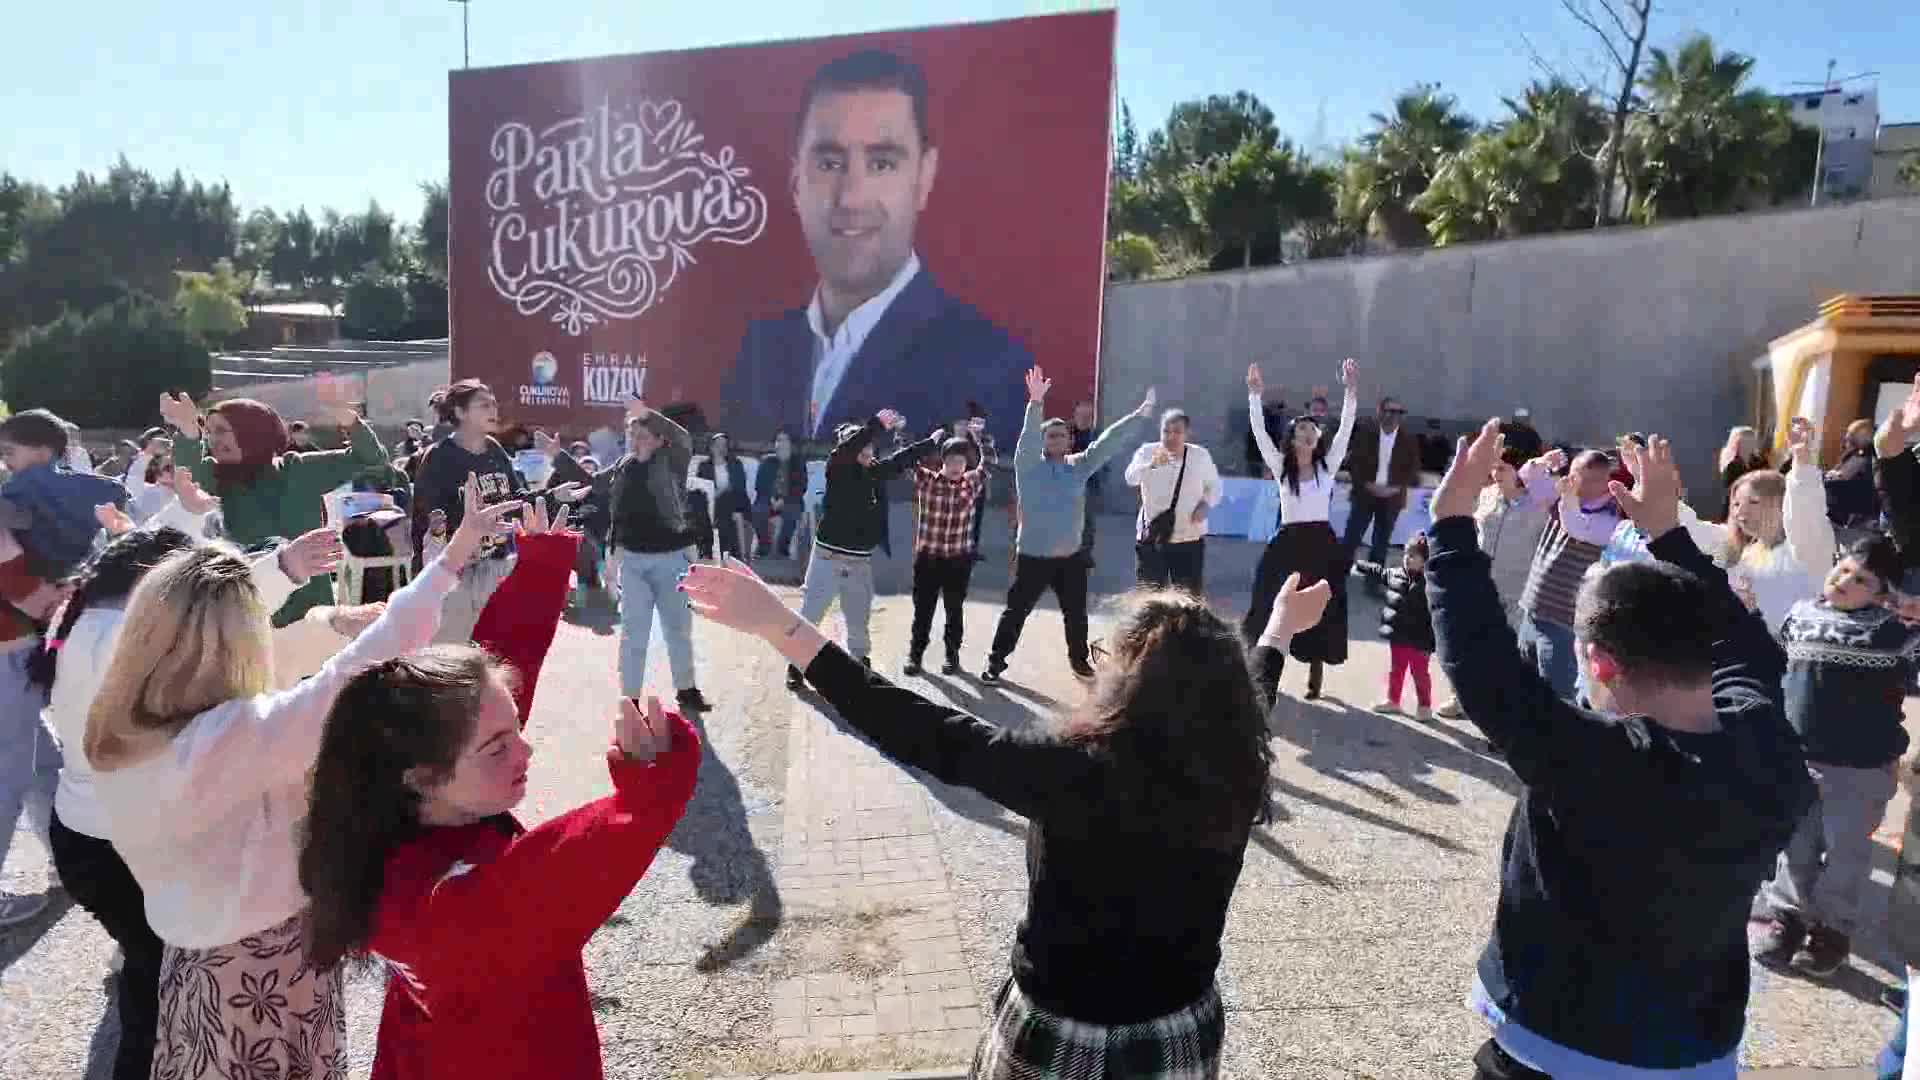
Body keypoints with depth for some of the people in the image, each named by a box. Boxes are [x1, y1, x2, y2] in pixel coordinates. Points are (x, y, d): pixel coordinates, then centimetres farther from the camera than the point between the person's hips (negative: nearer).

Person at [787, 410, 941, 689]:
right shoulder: (837, 467, -9)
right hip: (829, 556, -5)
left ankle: (860, 662, 34)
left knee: (858, 619, 16)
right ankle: (796, 665, 14)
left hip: (861, 561, 5)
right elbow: (848, 448, -29)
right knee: (809, 615, 0)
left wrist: (933, 441, 27)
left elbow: (903, 458, 20)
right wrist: (878, 425, -38)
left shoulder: (876, 470, 6)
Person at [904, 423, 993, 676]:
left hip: (958, 560, 1)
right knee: (922, 609, 8)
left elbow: (987, 461, 10)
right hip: (926, 558, -1)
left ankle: (952, 653, 27)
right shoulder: (925, 480, -4)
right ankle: (915, 653, 21)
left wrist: (975, 436, 8)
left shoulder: (971, 483, -1)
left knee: (955, 610, 12)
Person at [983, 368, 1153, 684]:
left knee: (1076, 613, 15)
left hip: (1070, 556, 4)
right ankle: (996, 660, 16)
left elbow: (1107, 443, 0)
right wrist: (1036, 404, -40)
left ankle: (1078, 658, 34)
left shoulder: (1078, 466, 3)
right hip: (1033, 557, -4)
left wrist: (1140, 415, -5)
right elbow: (1028, 438, -25)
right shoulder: (1028, 466, -8)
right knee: (1016, 611, 4)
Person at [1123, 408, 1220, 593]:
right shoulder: (1147, 451, -9)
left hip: (1189, 539, 1)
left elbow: (1214, 486, 11)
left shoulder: (1200, 455, -2)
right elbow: (1131, 478, -27)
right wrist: (1152, 464, -47)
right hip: (1151, 538, -1)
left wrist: (1205, 504, -10)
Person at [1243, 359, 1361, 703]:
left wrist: (1350, 390, -13)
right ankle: (1268, 676, 10)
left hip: (1321, 544, 1)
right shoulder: (1281, 467, 2)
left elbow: (1345, 429, -4)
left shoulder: (1327, 466, 3)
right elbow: (1260, 432, -7)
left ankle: (1315, 677, 17)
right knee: (1276, 608, -1)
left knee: (1320, 610, 6)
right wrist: (1255, 394, -16)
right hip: (1287, 543, -1)